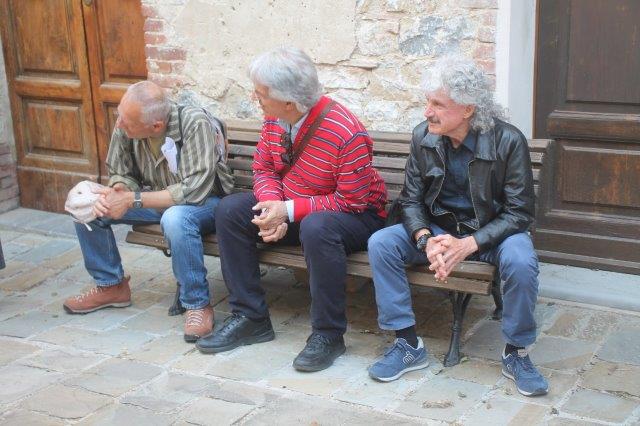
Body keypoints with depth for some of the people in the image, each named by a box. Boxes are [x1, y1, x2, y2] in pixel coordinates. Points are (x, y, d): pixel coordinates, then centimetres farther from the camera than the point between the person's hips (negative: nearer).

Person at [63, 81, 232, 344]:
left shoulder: (195, 124, -29)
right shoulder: (125, 126, -13)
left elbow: (194, 190, -34)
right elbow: (121, 174, 3)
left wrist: (132, 200, -31)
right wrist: (112, 193, -21)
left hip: (205, 201, -6)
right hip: (156, 200, 6)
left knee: (176, 218, -40)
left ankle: (197, 305, -21)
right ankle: (110, 285, 13)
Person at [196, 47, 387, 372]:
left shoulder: (347, 134, -28)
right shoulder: (275, 119, -6)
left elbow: (352, 201, -25)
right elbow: (263, 169, 2)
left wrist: (290, 211, -28)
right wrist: (273, 207, -20)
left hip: (355, 215, -7)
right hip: (288, 207, 7)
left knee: (316, 228, -40)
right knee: (230, 210, -9)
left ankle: (328, 334, -22)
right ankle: (250, 317, -2)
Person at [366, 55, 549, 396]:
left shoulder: (508, 141, -18)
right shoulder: (423, 137, -7)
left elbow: (519, 212, -16)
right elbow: (411, 200, -1)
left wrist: (469, 244, -29)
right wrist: (426, 239, -23)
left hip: (492, 231, -3)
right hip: (437, 227, 3)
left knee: (521, 262, -35)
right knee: (380, 244, -20)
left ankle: (516, 353, -10)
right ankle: (408, 344, -11)